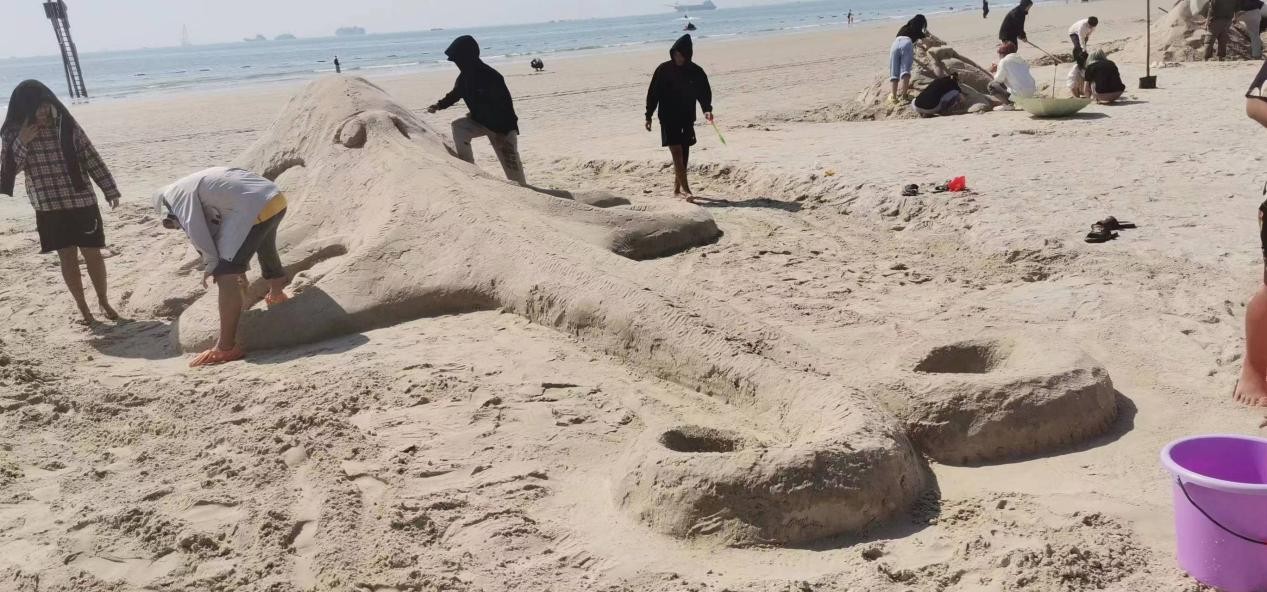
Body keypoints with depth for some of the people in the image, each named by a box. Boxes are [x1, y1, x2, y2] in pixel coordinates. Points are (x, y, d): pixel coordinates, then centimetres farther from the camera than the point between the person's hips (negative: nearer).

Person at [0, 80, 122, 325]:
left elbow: (92, 159, 0)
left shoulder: (67, 126, -4)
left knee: (92, 253, 4)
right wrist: (21, 142, -20)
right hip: (49, 208, 0)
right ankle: (82, 308, 19)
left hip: (82, 201, 0)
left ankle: (104, 302, 23)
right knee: (67, 257, 5)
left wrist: (110, 190, -1)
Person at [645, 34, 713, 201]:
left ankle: (677, 188, 19)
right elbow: (653, 93, 1)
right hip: (668, 118, -3)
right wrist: (649, 116, -1)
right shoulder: (664, 70, -4)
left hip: (687, 118, 3)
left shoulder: (696, 71, 1)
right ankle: (685, 189, -18)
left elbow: (704, 92, 2)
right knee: (677, 152, -12)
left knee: (684, 154, 7)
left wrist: (707, 109, -17)